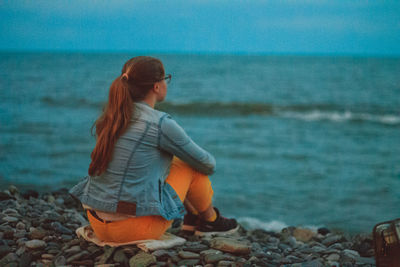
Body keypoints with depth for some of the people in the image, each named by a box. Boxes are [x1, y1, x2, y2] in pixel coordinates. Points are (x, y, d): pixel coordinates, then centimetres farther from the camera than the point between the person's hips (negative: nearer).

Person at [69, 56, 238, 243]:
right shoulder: (161, 124, -14)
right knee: (192, 165, 8)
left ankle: (192, 216, 37)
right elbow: (206, 164, 0)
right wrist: (209, 164, 23)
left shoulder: (109, 117, 6)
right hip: (136, 228, -7)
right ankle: (210, 220, 30)